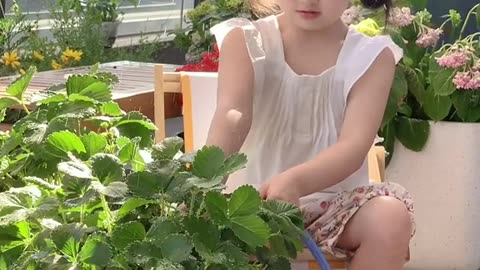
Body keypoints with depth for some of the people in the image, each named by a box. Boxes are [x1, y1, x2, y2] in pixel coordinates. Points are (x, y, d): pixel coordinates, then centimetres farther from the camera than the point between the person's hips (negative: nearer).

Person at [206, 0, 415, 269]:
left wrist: (295, 181, -40)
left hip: (334, 200, 1)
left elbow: (354, 146, -19)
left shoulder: (372, 55, -4)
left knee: (390, 216, -28)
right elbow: (233, 113, -22)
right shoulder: (245, 41, -3)